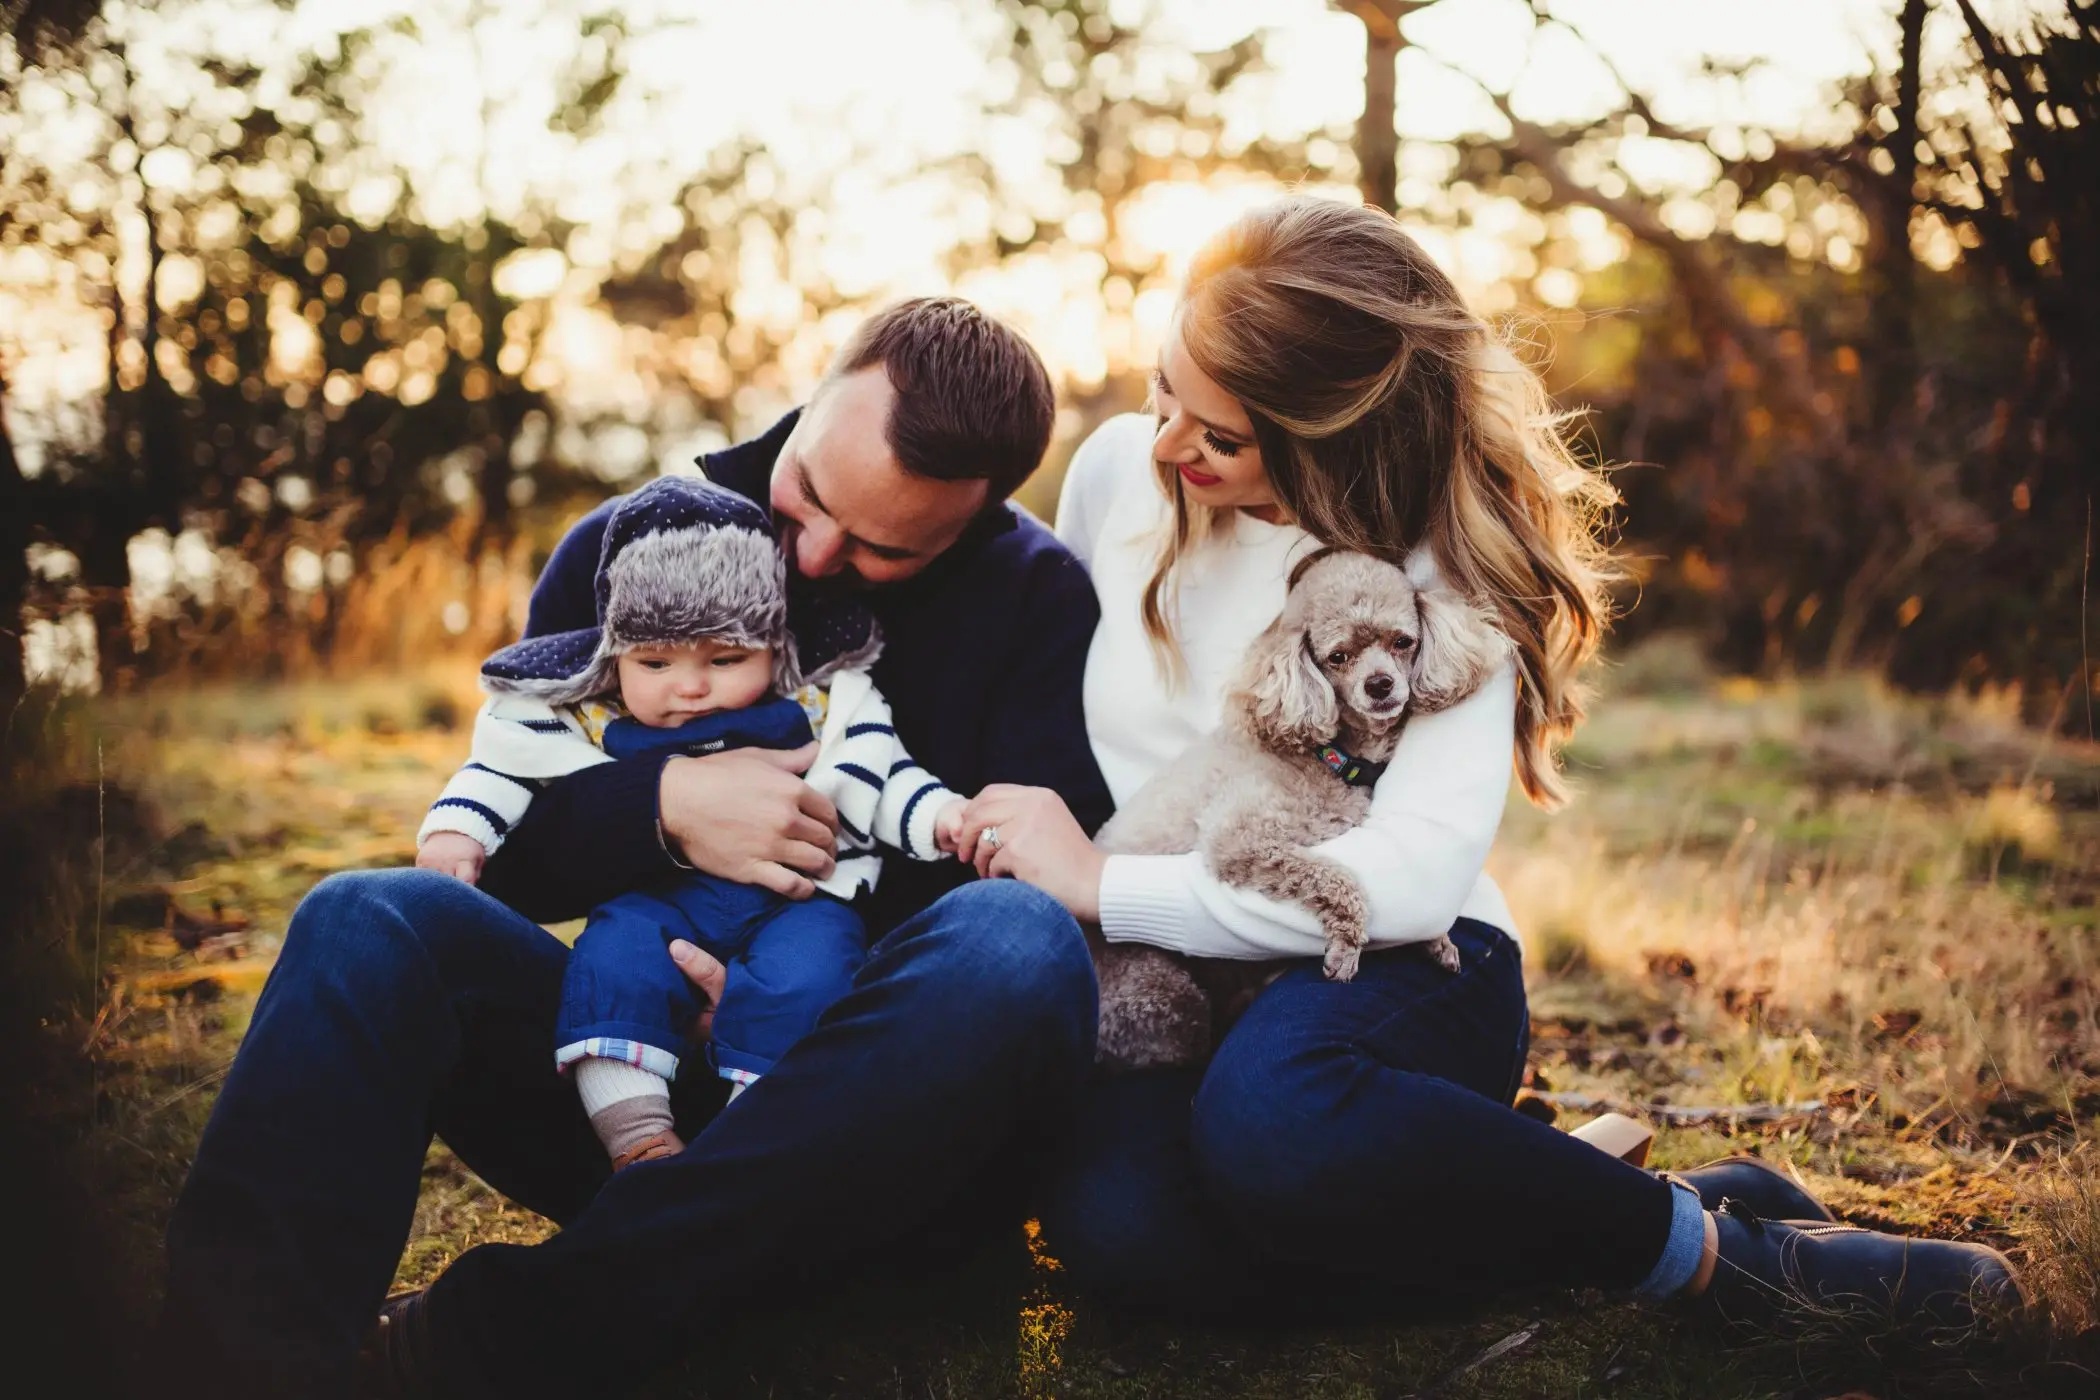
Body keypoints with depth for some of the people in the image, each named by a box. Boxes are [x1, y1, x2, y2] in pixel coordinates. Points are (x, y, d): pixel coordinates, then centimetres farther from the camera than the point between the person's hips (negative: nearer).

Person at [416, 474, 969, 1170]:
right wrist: (453, 829, -3)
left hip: (798, 892, -1)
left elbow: (885, 781, 8)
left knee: (800, 977, -31)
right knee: (613, 954, -28)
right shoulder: (586, 713, 4)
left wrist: (942, 816, -9)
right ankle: (637, 1139, -25)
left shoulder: (828, 702, 2)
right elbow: (506, 763, 12)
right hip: (660, 896, 1)